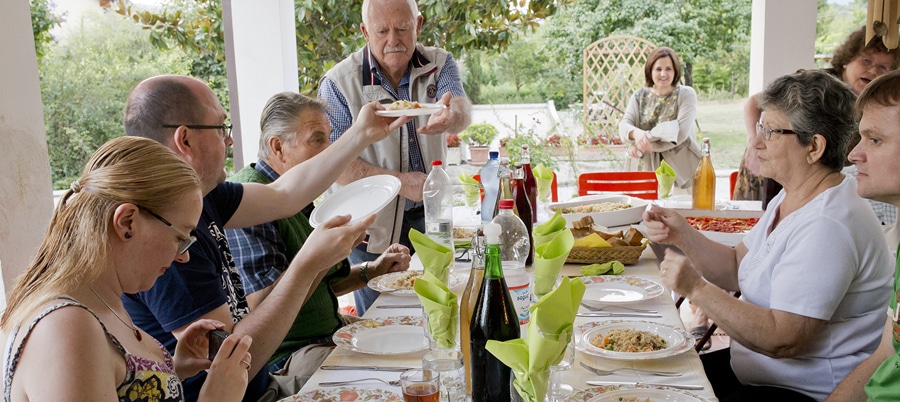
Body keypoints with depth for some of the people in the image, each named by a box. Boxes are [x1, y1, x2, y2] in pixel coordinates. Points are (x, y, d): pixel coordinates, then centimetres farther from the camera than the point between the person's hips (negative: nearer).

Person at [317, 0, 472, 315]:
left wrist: (450, 116, -48)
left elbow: (462, 110, -23)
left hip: (429, 215, 3)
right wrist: (400, 181, -22)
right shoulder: (339, 83, -11)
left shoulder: (440, 65, -3)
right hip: (372, 226, -3)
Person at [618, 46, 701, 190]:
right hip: (649, 169, 2)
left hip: (681, 169, -2)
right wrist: (636, 133, -30)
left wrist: (642, 145, -19)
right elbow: (624, 125, -5)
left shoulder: (686, 94, -1)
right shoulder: (639, 96, 8)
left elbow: (681, 132, -14)